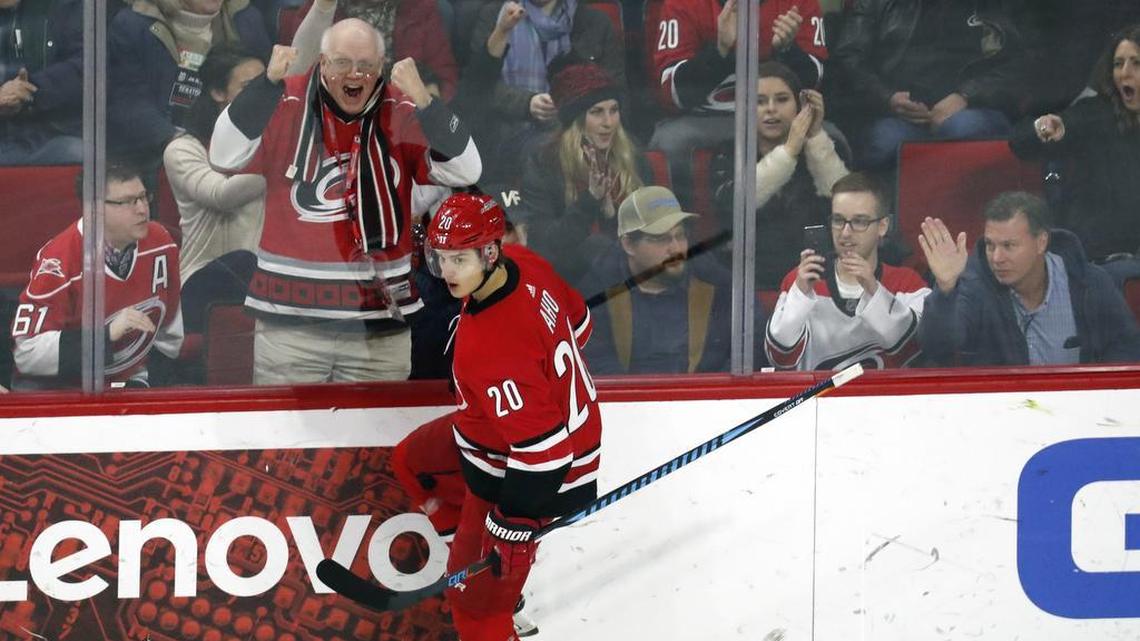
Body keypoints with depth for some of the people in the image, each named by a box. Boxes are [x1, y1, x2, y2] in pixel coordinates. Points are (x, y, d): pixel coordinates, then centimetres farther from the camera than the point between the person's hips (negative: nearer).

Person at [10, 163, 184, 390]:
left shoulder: (159, 243, -6)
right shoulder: (59, 259, -23)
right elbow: (27, 353, -26)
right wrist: (107, 334, -31)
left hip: (127, 381, 4)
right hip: (56, 385, -4)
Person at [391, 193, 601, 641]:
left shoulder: (491, 350, -39)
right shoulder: (522, 264, -13)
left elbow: (541, 445, -36)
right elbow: (576, 321, 7)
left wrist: (514, 520, -24)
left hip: (525, 468, -10)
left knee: (478, 602, 1)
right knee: (411, 461, 27)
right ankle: (477, 547, 33)